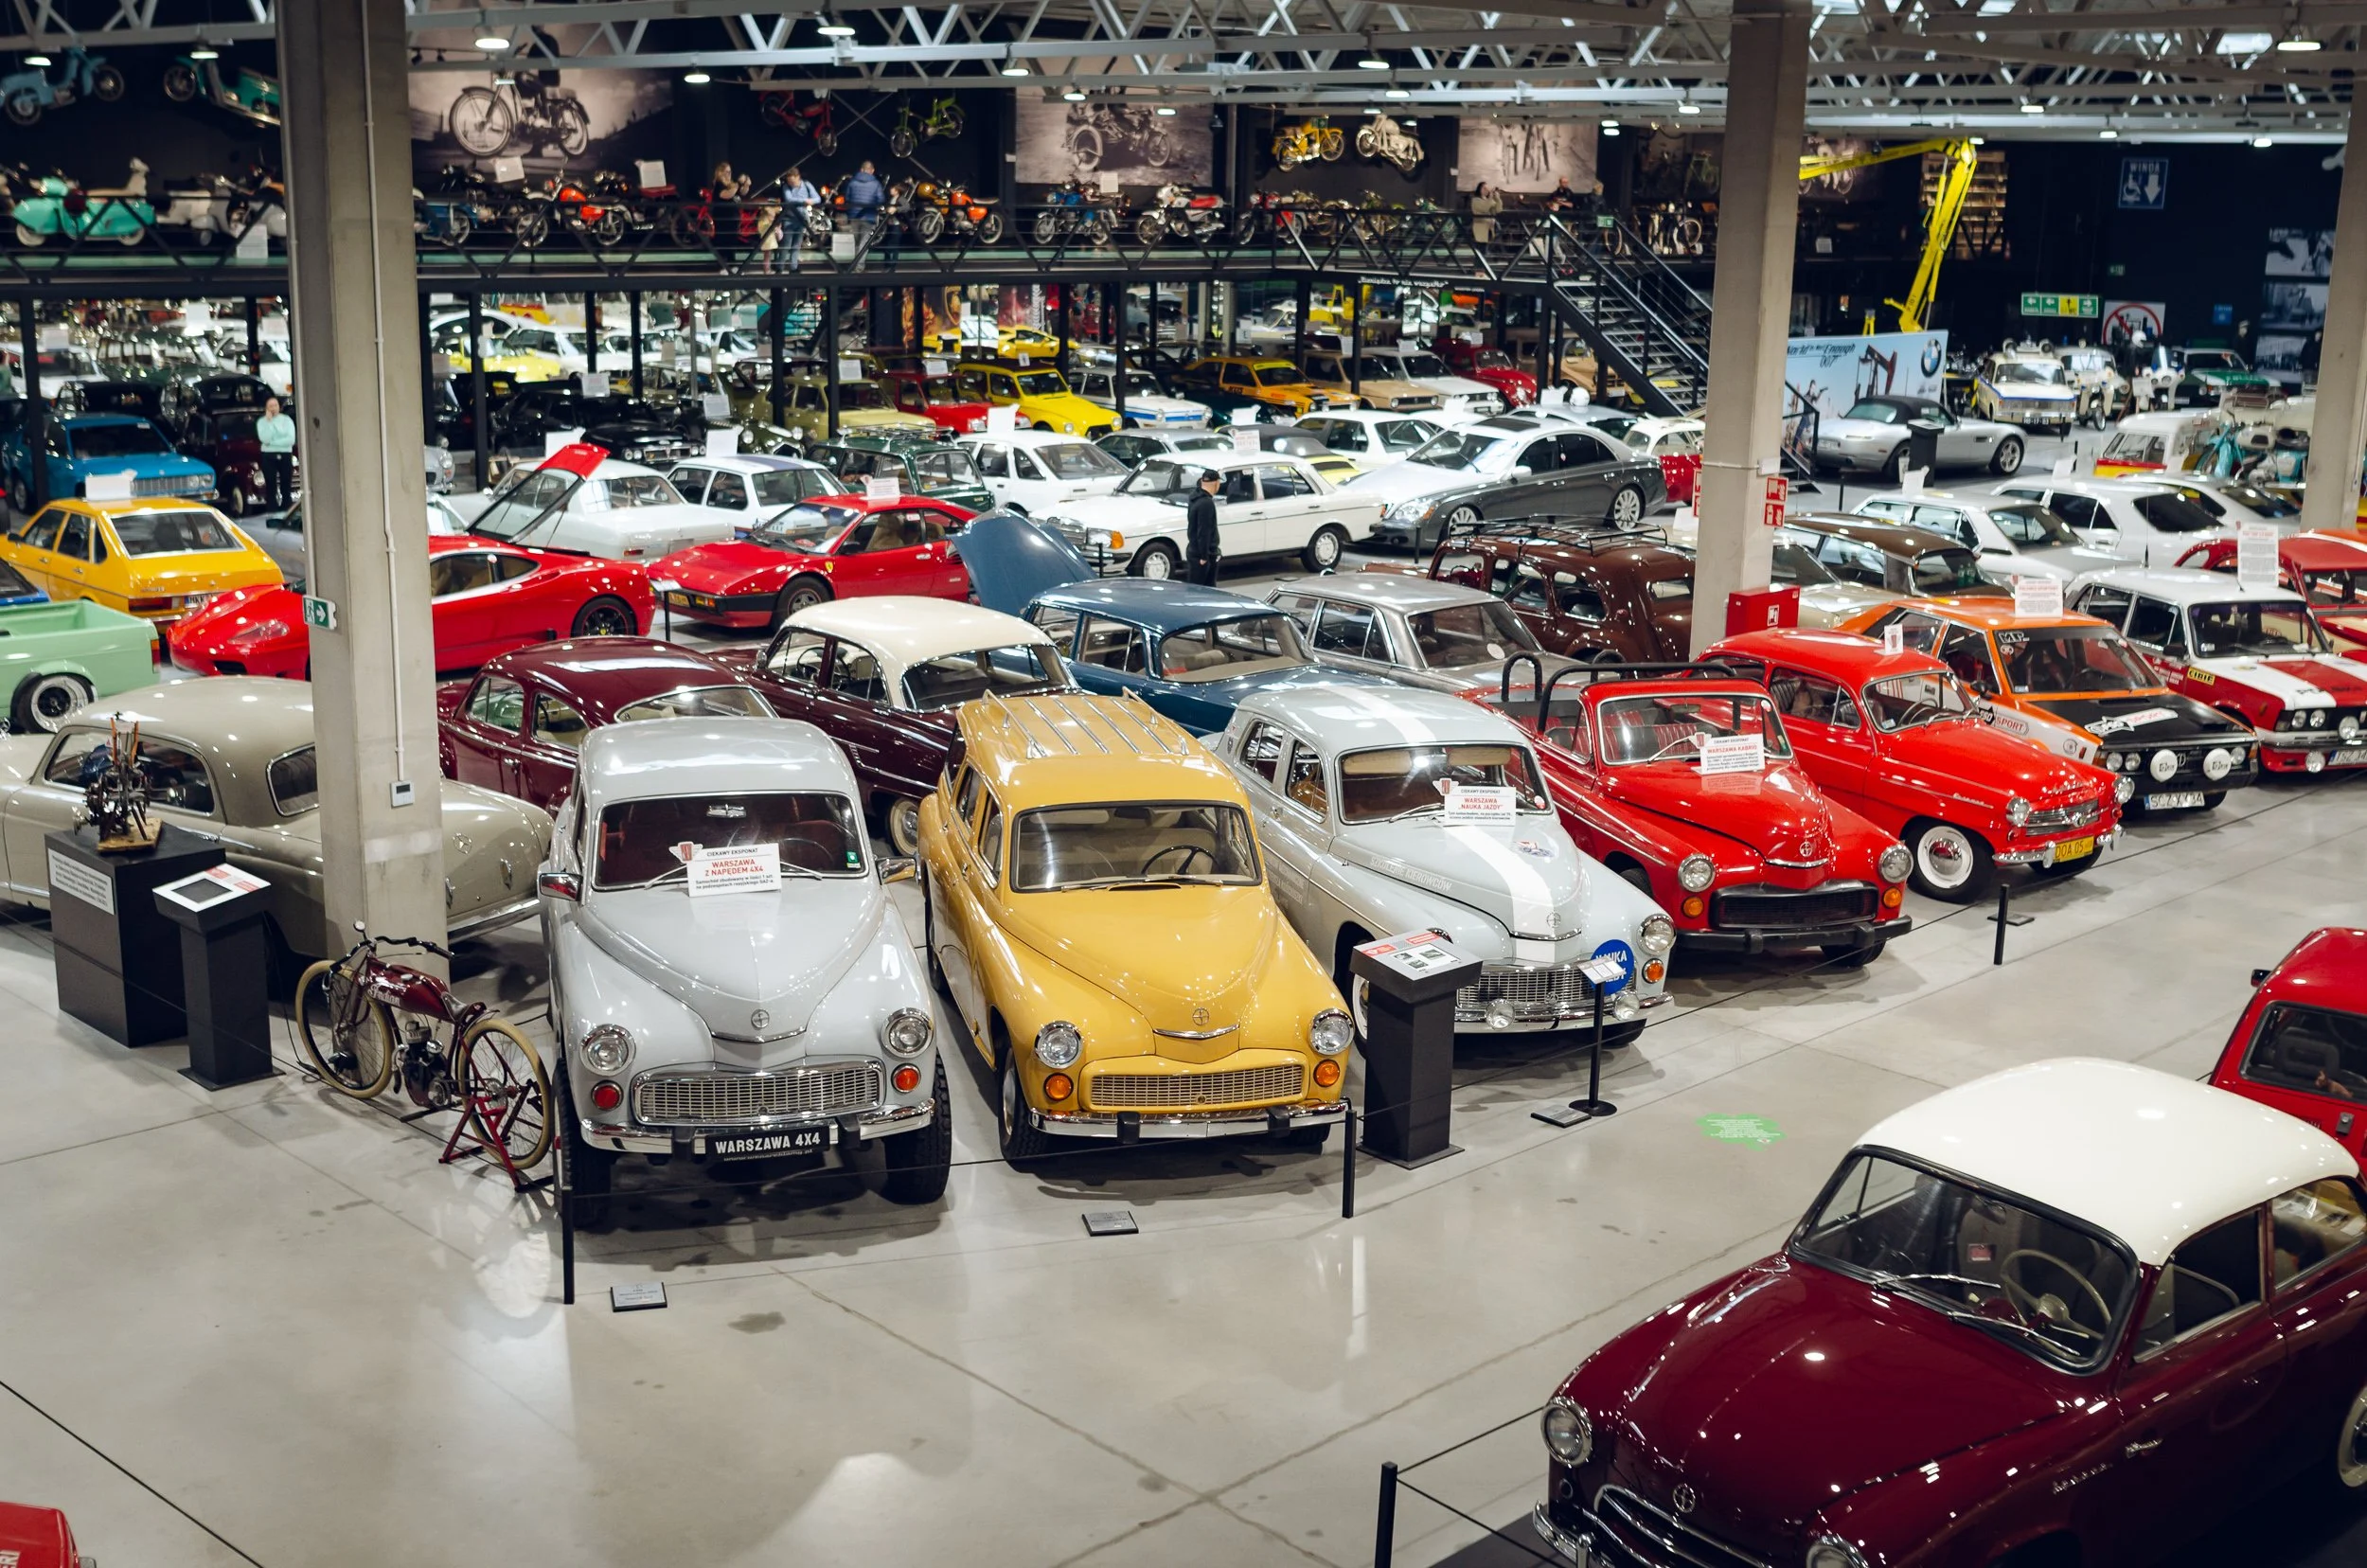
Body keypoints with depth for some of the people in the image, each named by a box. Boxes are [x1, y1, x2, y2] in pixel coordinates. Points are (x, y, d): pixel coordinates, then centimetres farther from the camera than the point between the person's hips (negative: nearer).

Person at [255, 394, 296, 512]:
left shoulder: (287, 420, 5)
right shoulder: (261, 421, 5)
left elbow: (291, 440, -7)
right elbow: (265, 439, -12)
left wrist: (272, 442, -9)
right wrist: (269, 421, -10)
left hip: (285, 455, 0)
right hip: (268, 456, 0)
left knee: (286, 488, 1)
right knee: (271, 489, -2)